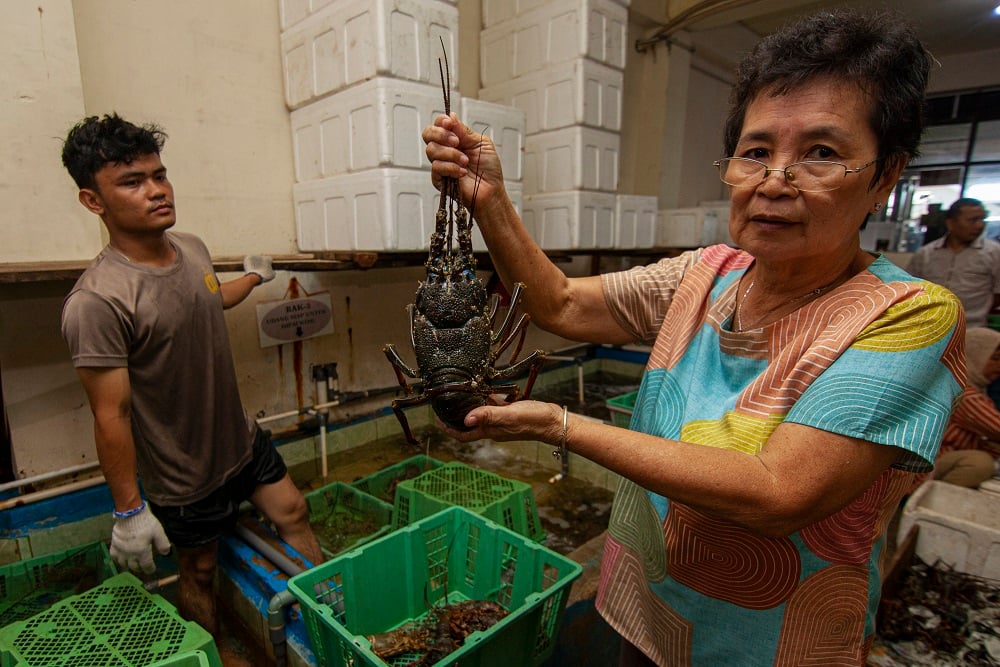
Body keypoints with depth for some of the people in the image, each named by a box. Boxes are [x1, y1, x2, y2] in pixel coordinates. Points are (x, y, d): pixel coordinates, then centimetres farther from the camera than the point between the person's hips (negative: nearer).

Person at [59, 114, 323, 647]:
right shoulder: (97, 300, -29)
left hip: (243, 438, 7)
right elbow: (111, 415, -23)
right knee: (199, 570, 16)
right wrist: (129, 512, -16)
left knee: (293, 514, 18)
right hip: (186, 475, -7)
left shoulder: (191, 247, -5)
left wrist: (253, 277, 36)